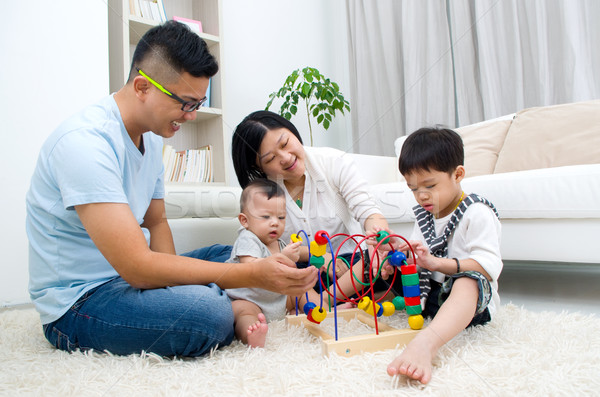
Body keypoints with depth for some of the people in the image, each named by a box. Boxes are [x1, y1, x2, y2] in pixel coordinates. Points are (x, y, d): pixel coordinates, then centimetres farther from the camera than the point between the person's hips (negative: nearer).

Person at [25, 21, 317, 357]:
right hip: (78, 301, -9)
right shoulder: (85, 142, -26)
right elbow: (138, 268, -31)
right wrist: (253, 275, -32)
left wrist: (173, 280, -8)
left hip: (127, 272, 9)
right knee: (210, 314, -31)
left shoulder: (152, 135, 5)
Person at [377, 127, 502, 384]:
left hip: (471, 299, -8)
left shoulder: (477, 214, -11)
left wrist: (435, 262, -33)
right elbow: (419, 259, 17)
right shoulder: (424, 215, 13)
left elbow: (489, 266, -23)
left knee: (468, 280, -41)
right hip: (427, 294, 8)